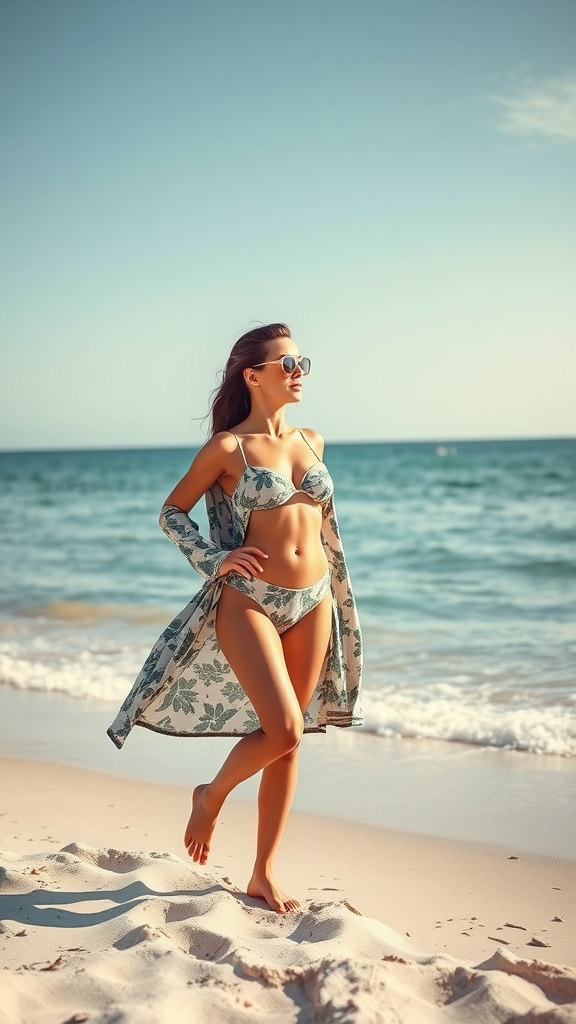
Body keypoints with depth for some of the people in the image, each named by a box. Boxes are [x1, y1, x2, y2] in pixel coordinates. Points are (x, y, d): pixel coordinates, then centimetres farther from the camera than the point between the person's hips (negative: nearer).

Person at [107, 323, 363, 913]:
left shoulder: (311, 442, 11)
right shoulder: (228, 446, -5)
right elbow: (172, 512, 2)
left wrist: (332, 595, 21)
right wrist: (214, 560, -11)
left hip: (313, 603, 5)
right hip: (248, 603, -5)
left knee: (288, 742, 7)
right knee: (283, 730, -16)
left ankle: (263, 875, 18)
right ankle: (211, 796, 15)